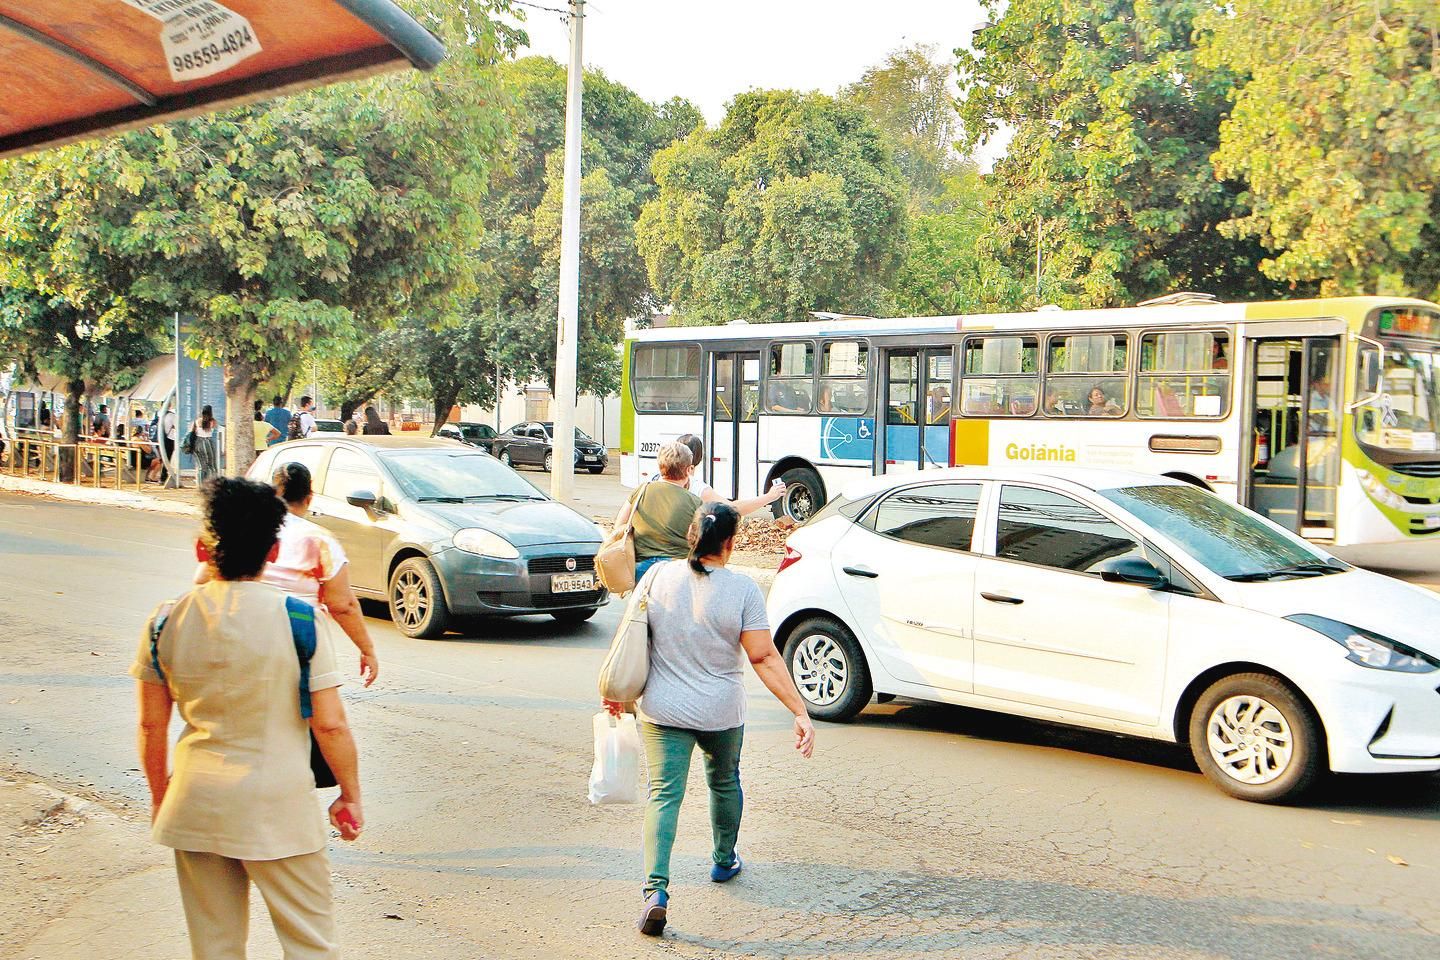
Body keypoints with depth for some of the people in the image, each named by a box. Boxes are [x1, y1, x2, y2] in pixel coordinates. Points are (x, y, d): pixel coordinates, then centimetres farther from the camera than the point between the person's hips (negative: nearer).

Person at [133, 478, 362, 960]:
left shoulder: (166, 622, -3)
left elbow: (151, 725, 5)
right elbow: (330, 725, -13)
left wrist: (160, 797, 19)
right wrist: (350, 796, 0)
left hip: (194, 804, 4)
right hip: (277, 807, -4)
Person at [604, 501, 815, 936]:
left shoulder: (659, 576, -4)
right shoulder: (741, 589, -13)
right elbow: (764, 658, -16)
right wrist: (801, 712, -13)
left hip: (662, 711, 1)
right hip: (721, 713, -1)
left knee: (663, 795, -1)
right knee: (724, 782, 24)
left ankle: (656, 889, -16)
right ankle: (724, 861, 42)